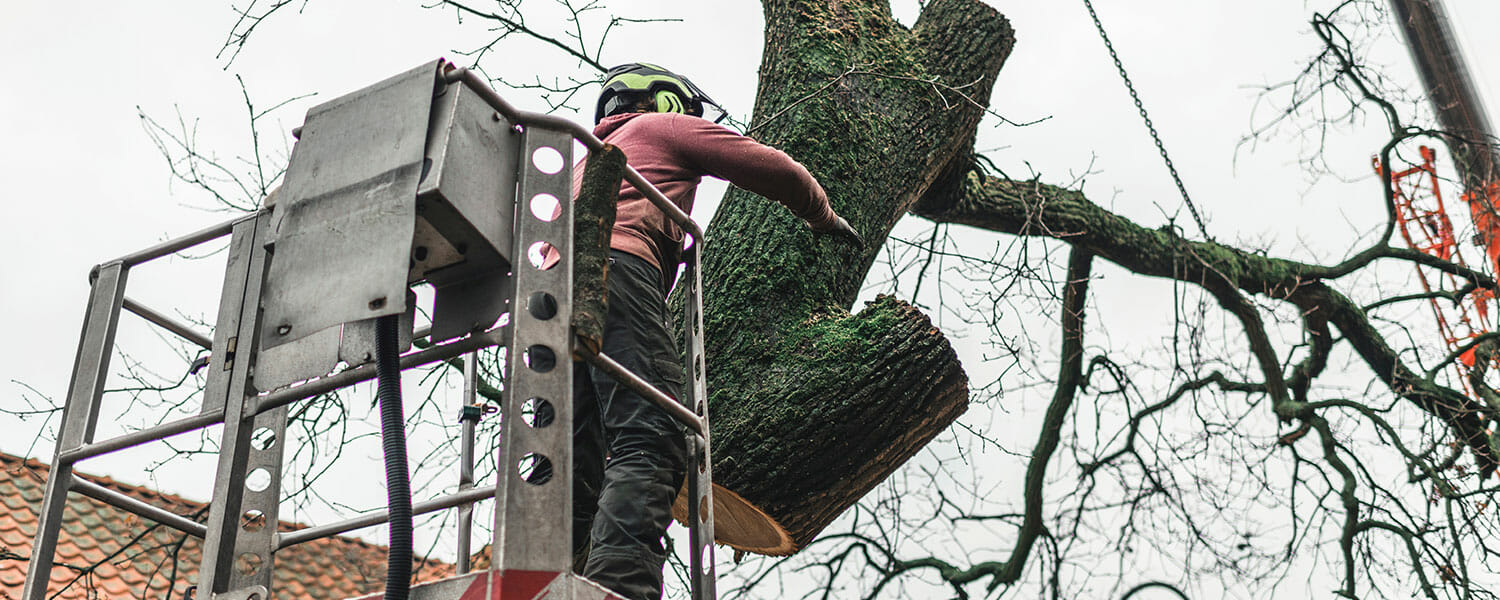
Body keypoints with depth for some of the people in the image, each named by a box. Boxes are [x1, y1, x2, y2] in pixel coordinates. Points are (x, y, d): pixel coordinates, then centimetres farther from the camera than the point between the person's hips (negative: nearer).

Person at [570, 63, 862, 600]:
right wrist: (824, 217, 34)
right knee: (649, 447, -23)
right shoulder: (665, 125, 22)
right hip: (614, 265, -8)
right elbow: (775, 169, 18)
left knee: (580, 467, 0)